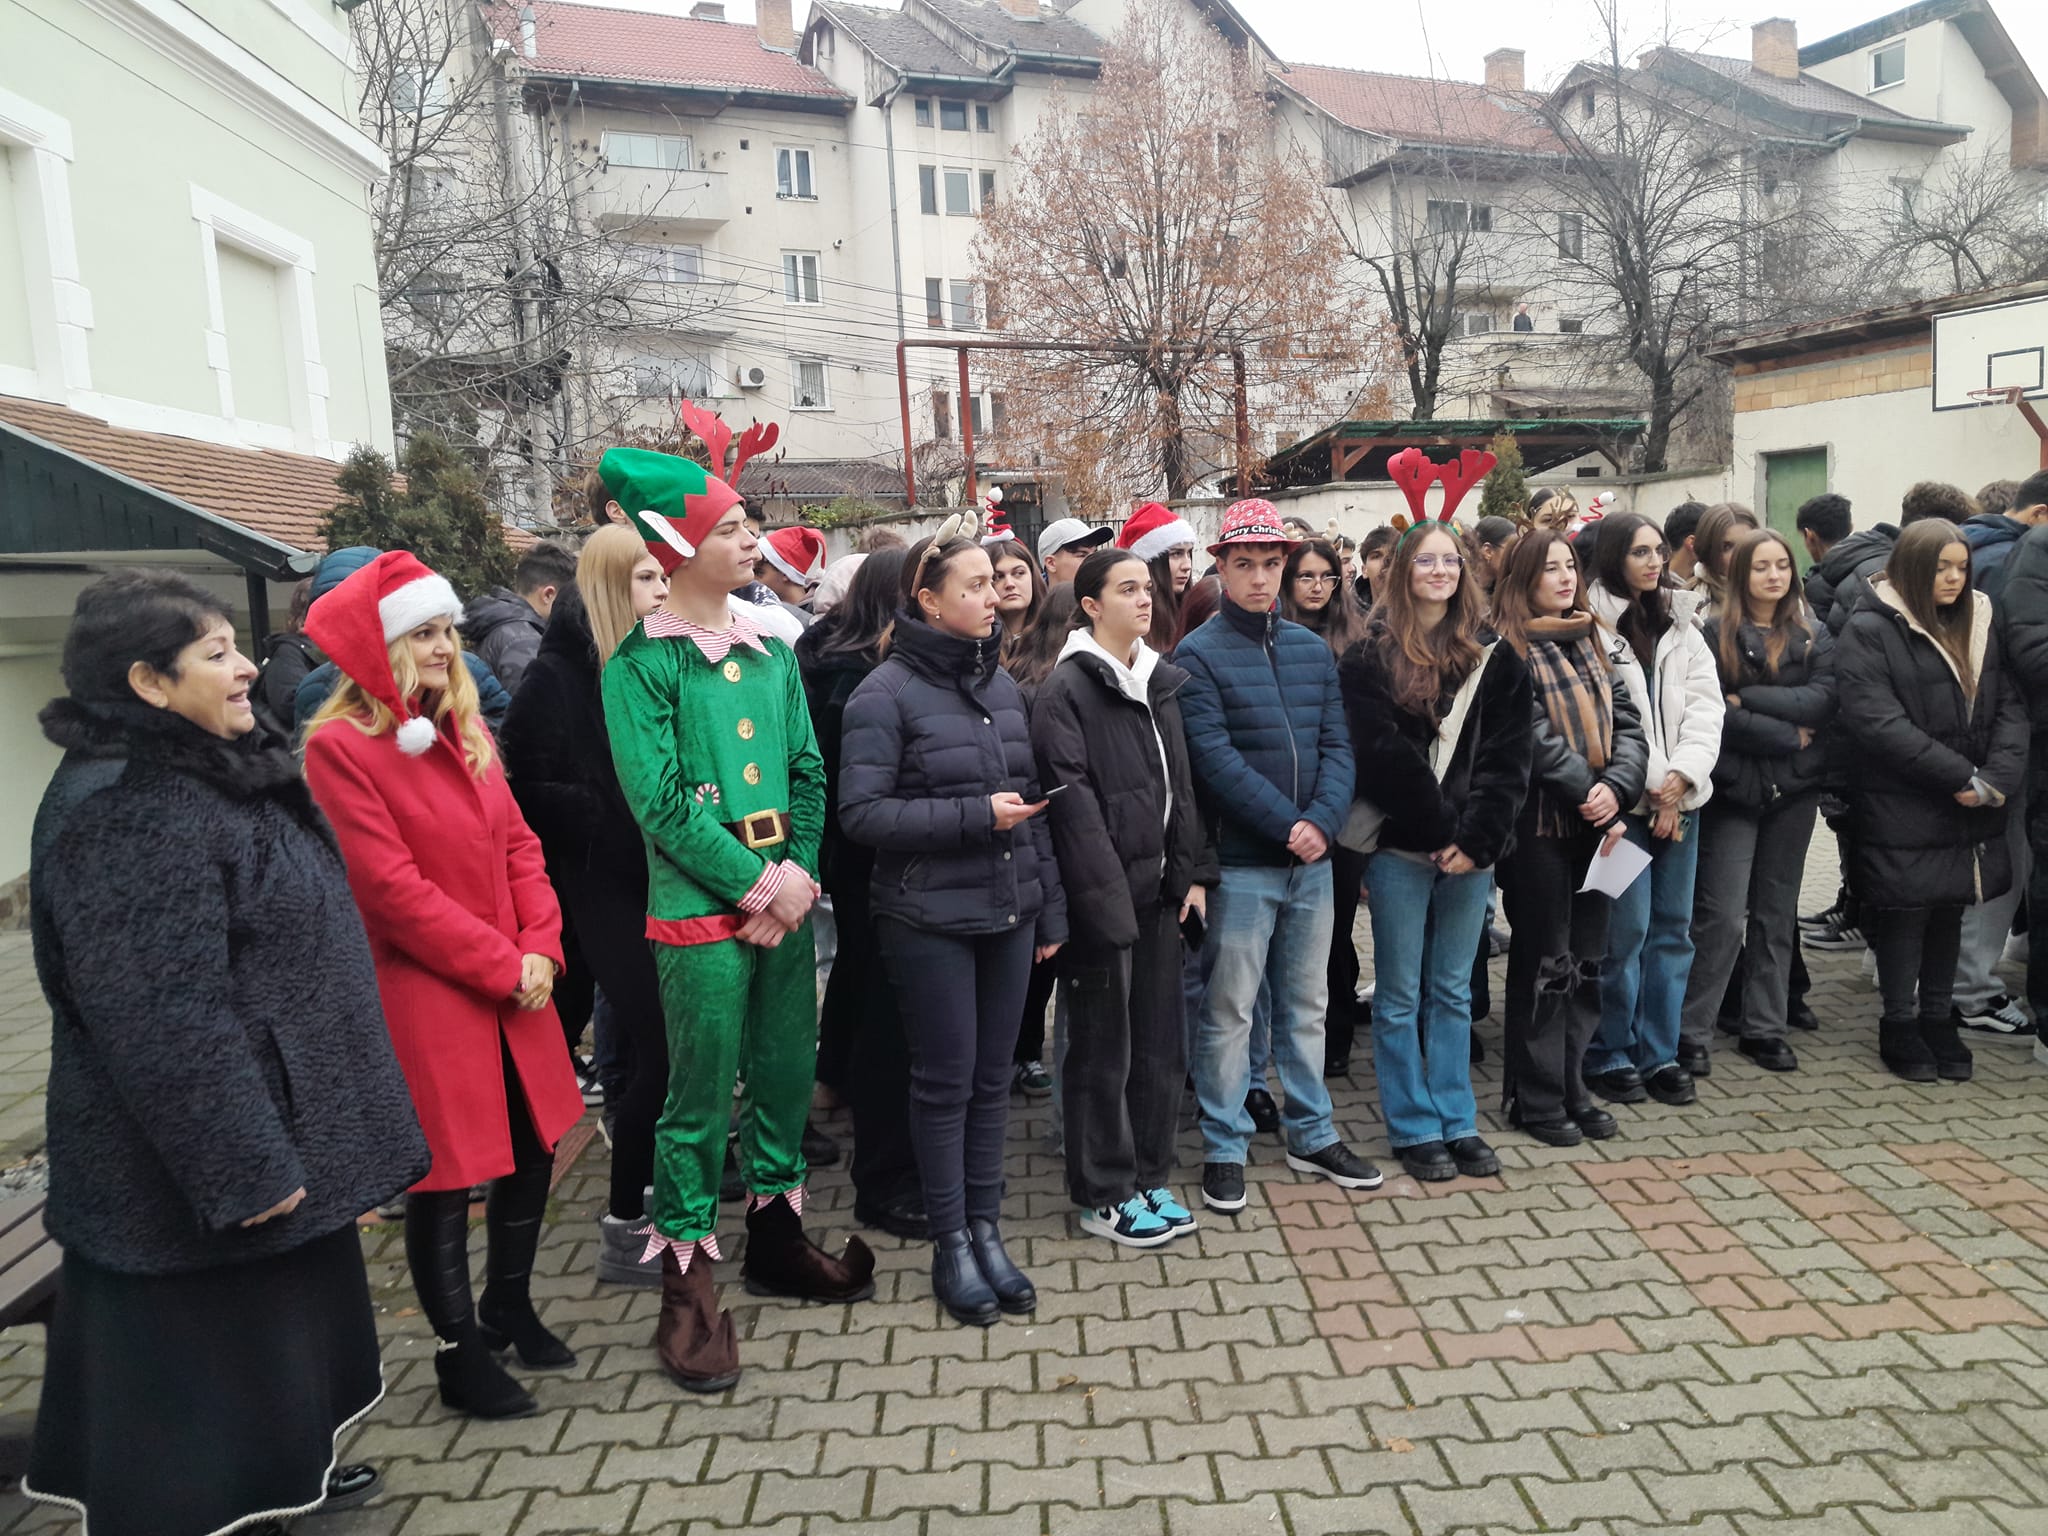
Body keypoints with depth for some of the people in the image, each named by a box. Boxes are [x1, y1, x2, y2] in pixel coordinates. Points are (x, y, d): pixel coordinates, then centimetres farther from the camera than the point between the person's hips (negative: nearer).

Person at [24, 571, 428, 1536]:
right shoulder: (125, 811, -25)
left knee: (277, 1326, 24)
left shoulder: (210, 771, 7)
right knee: (204, 1354, 8)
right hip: (194, 1169, -10)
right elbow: (162, 1017, -28)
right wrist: (243, 1164, -25)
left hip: (275, 1128, 10)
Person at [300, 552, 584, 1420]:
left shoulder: (464, 730, 11)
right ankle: (461, 1355, 23)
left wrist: (540, 949, -4)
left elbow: (518, 845, 9)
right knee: (447, 1176, 5)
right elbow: (393, 889, -17)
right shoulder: (340, 746, -12)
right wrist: (503, 966, -14)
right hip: (425, 993, -7)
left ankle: (509, 1308, 37)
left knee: (534, 1151, 15)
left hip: (514, 986, 7)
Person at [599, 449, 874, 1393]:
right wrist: (757, 885, -14)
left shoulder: (770, 654, 11)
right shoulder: (642, 664, -7)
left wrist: (801, 874, -3)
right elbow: (661, 803, -14)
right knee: (700, 1096, 1)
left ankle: (775, 1236, 34)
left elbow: (808, 774, 10)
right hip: (700, 911, -6)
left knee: (787, 1073, 15)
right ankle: (686, 1288, 15)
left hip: (783, 898, 6)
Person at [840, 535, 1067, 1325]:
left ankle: (985, 1230, 27)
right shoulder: (886, 693, -10)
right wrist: (975, 816, -19)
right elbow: (861, 812, -15)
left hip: (1008, 915, 6)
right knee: (946, 1081, 5)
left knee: (992, 1079, 12)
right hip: (929, 922, -5)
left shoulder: (1002, 683, 9)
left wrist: (1050, 906, 12)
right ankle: (951, 1245, 21)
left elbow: (1030, 801, 13)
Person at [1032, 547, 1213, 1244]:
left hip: (1159, 887, 7)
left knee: (1159, 1041, 14)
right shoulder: (1067, 687, -10)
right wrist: (1107, 892, -19)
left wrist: (1193, 871, 9)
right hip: (1102, 893, -7)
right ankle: (1104, 1195, 17)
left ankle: (1149, 1179, 28)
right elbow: (1072, 800, -16)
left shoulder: (1159, 680, 13)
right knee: (1103, 1048, 4)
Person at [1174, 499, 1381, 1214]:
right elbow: (1215, 757, -16)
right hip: (1241, 862, -5)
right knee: (1229, 1010, 3)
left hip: (1313, 858, 6)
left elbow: (1337, 745, 4)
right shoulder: (1198, 656, -7)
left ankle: (1312, 1134, 30)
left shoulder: (1313, 650, 9)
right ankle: (1223, 1147, 17)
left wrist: (1324, 820, -13)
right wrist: (1286, 824, -18)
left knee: (1307, 1003, 16)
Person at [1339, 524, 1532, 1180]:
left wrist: (1476, 838, -10)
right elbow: (1384, 753, -11)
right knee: (1400, 996, 6)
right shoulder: (1370, 656, -3)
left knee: (1453, 991, 14)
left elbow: (1507, 757, 0)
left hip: (1471, 849, 3)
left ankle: (1458, 1122, 24)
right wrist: (1441, 831, -14)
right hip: (1400, 846, -3)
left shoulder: (1493, 657, 7)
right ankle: (1414, 1127, 18)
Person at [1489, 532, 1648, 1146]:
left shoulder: (1590, 642, 14)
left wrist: (1615, 787, -10)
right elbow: (1533, 734, -16)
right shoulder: (1508, 646, -7)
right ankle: (1536, 1097, 13)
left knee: (1586, 961, 12)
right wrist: (1588, 792, -16)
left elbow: (1627, 722, 6)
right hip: (1539, 824, -7)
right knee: (1544, 962, 1)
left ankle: (1571, 1087, 24)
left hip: (1595, 824, 7)